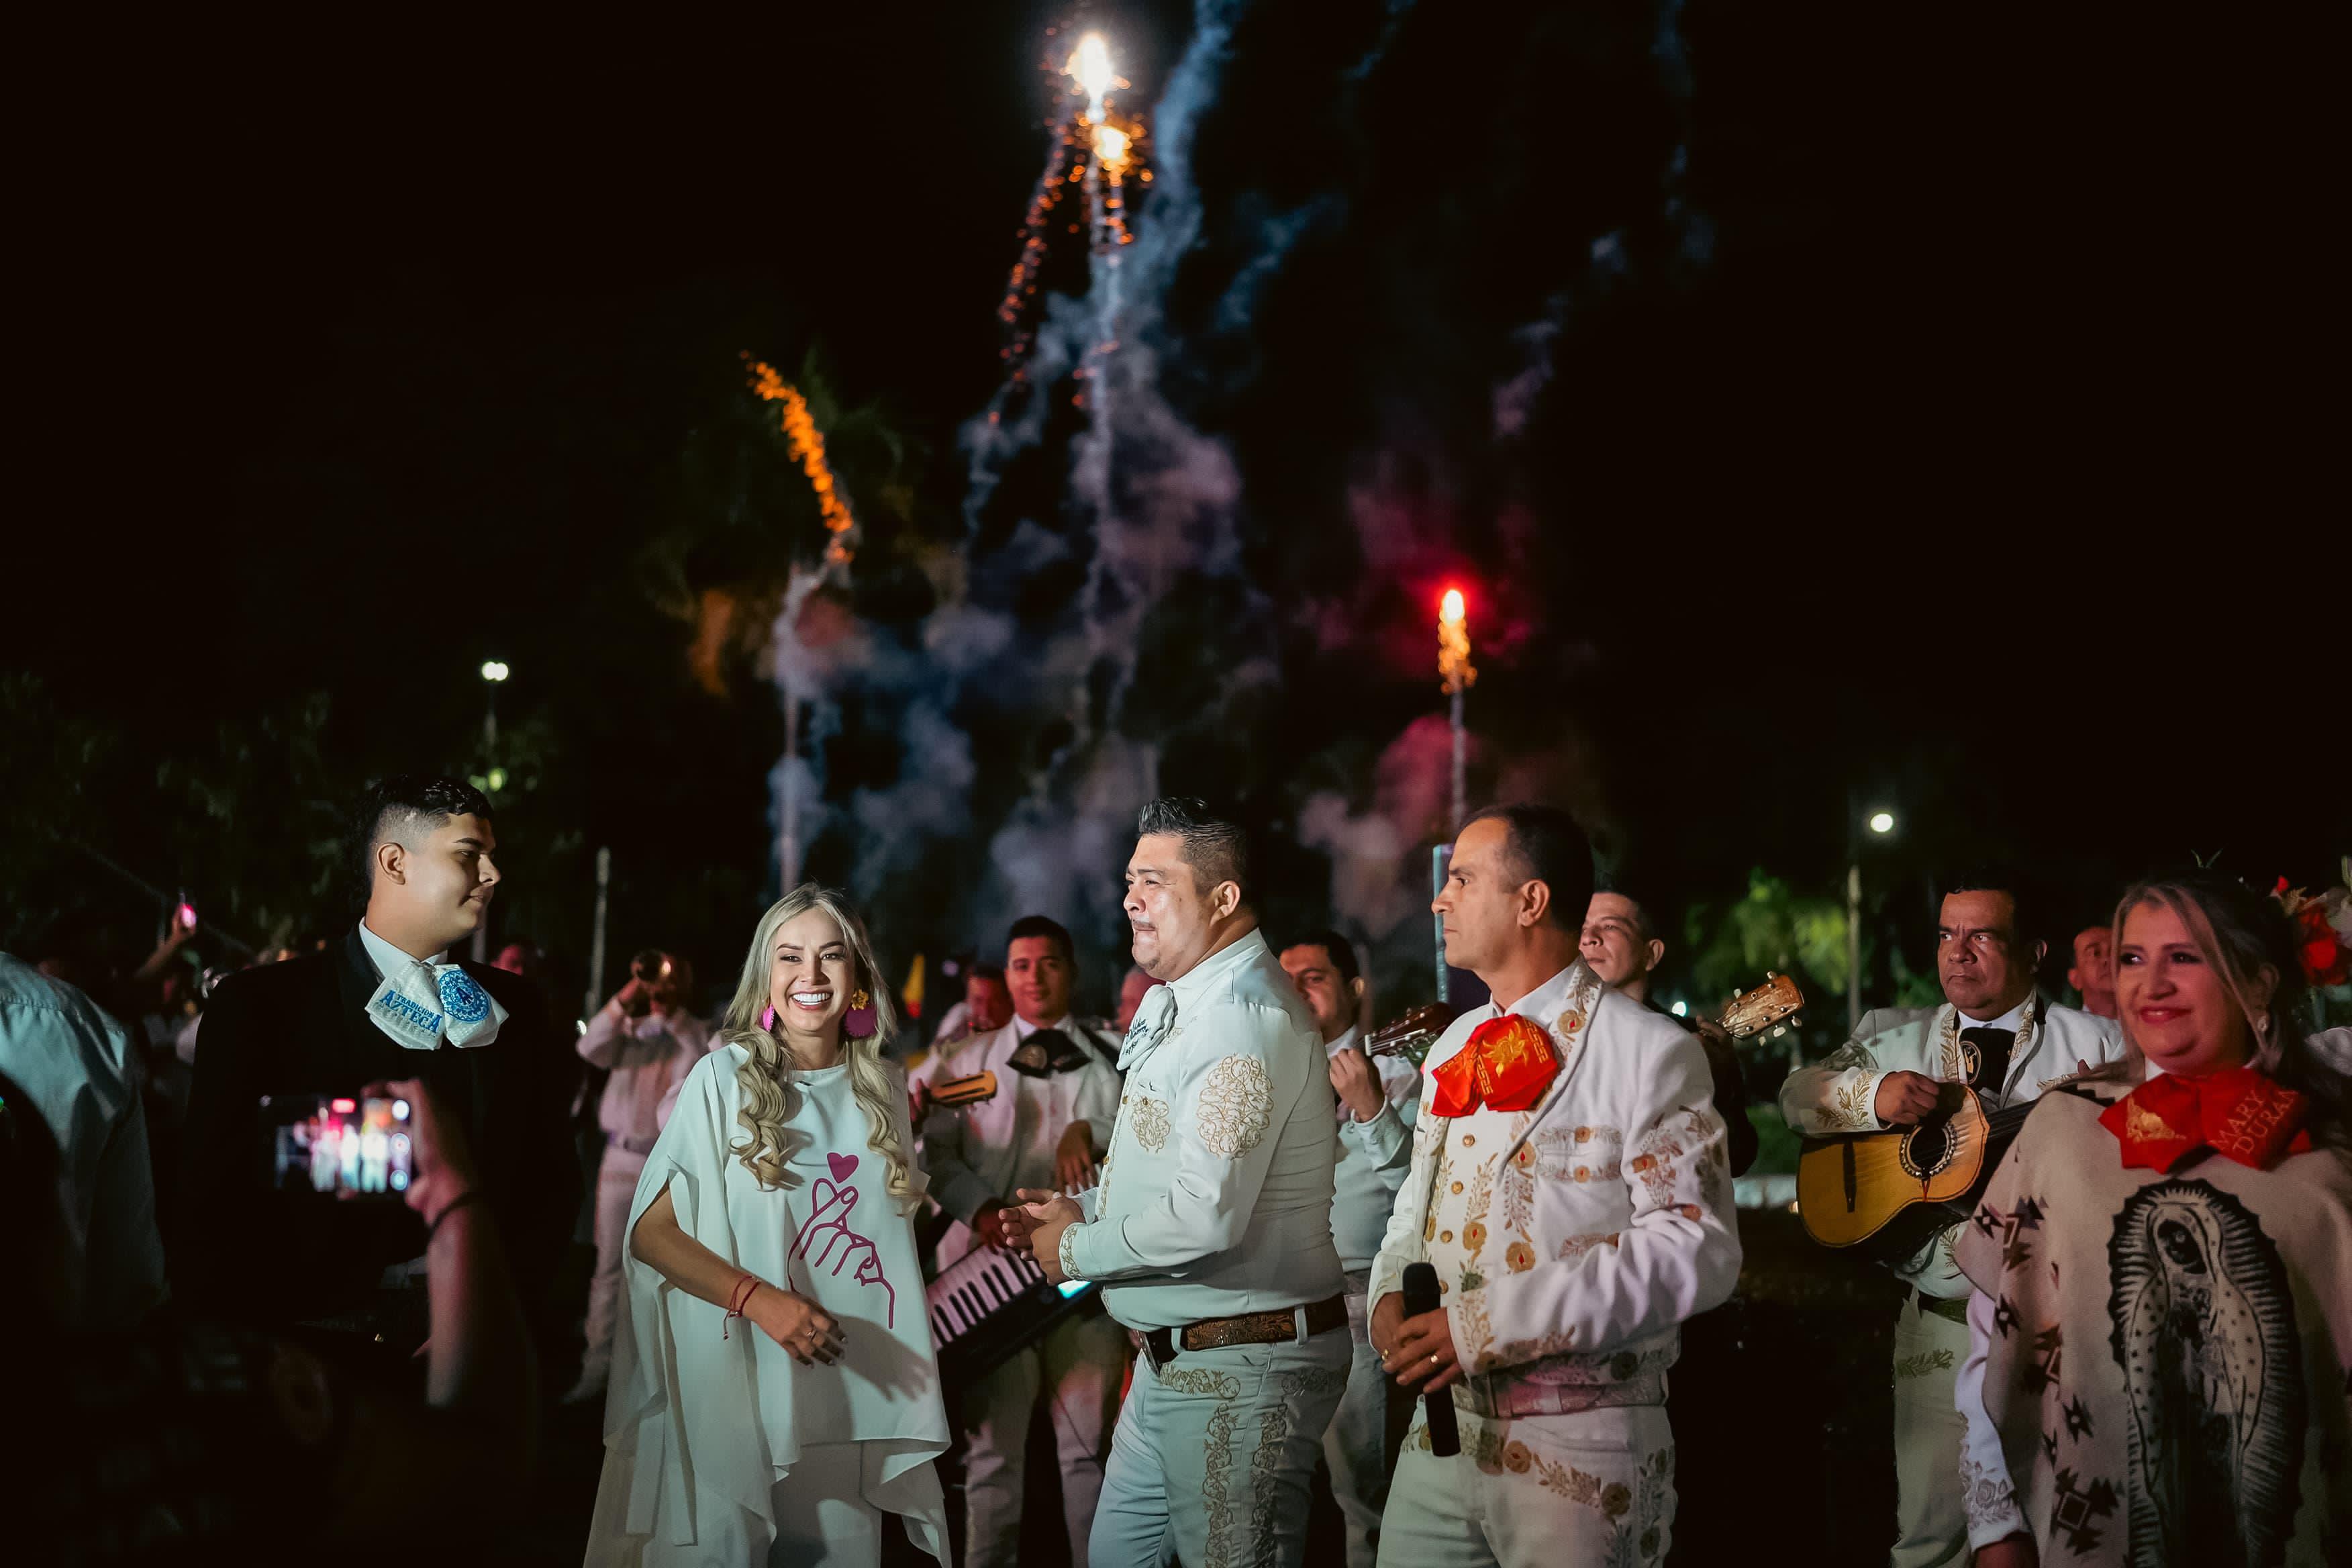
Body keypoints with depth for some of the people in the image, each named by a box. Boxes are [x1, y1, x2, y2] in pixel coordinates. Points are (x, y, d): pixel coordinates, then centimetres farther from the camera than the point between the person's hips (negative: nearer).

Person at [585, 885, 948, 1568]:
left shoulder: (883, 1089, 9)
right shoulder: (723, 1079, -4)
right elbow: (649, 1230, -7)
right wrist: (758, 1299, -20)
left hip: (854, 1400, 4)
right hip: (735, 1387, -4)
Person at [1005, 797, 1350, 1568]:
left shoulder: (1245, 1018, -21)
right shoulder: (1180, 1002, 14)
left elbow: (1207, 1216, -28)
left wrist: (1077, 1249, -13)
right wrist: (1089, 1212, 9)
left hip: (1240, 1366, -10)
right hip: (1173, 1357, 10)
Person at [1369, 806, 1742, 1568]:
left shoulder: (1650, 1053, -9)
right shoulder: (1455, 1047, 14)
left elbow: (1698, 1249, -17)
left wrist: (1495, 1323, -22)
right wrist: (1390, 1295, 0)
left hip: (1580, 1449, -6)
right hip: (1440, 1430, 6)